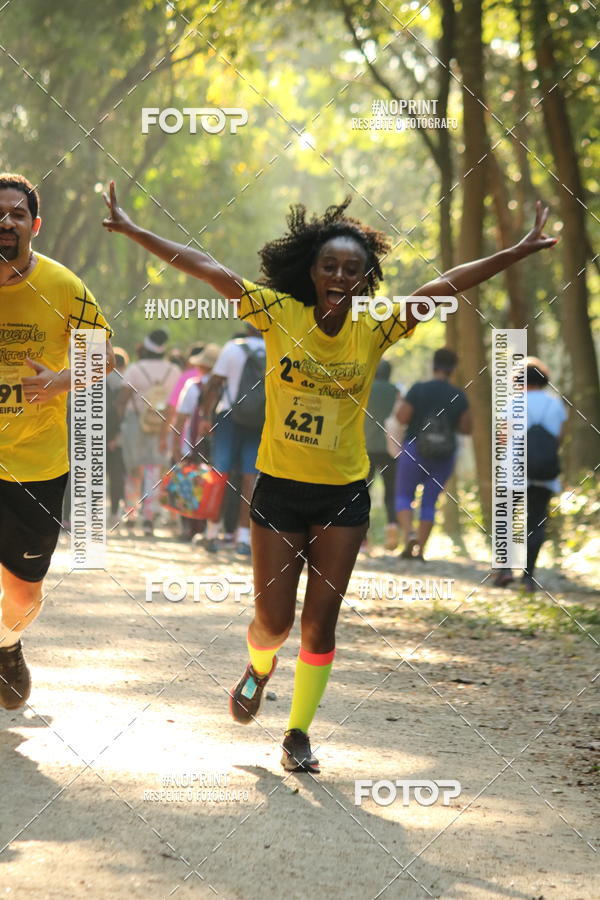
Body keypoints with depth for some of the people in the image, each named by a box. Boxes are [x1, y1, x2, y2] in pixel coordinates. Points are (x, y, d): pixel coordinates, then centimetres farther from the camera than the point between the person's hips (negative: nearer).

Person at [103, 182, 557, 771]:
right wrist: (132, 230, -14)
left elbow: (448, 284, -9)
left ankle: (299, 734, 18)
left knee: (320, 622, 3)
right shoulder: (280, 314, -10)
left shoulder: (373, 329, -8)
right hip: (279, 487, -1)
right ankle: (259, 668, 41)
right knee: (273, 620, 5)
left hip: (344, 495, 1)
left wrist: (519, 252, -13)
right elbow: (207, 268, -13)